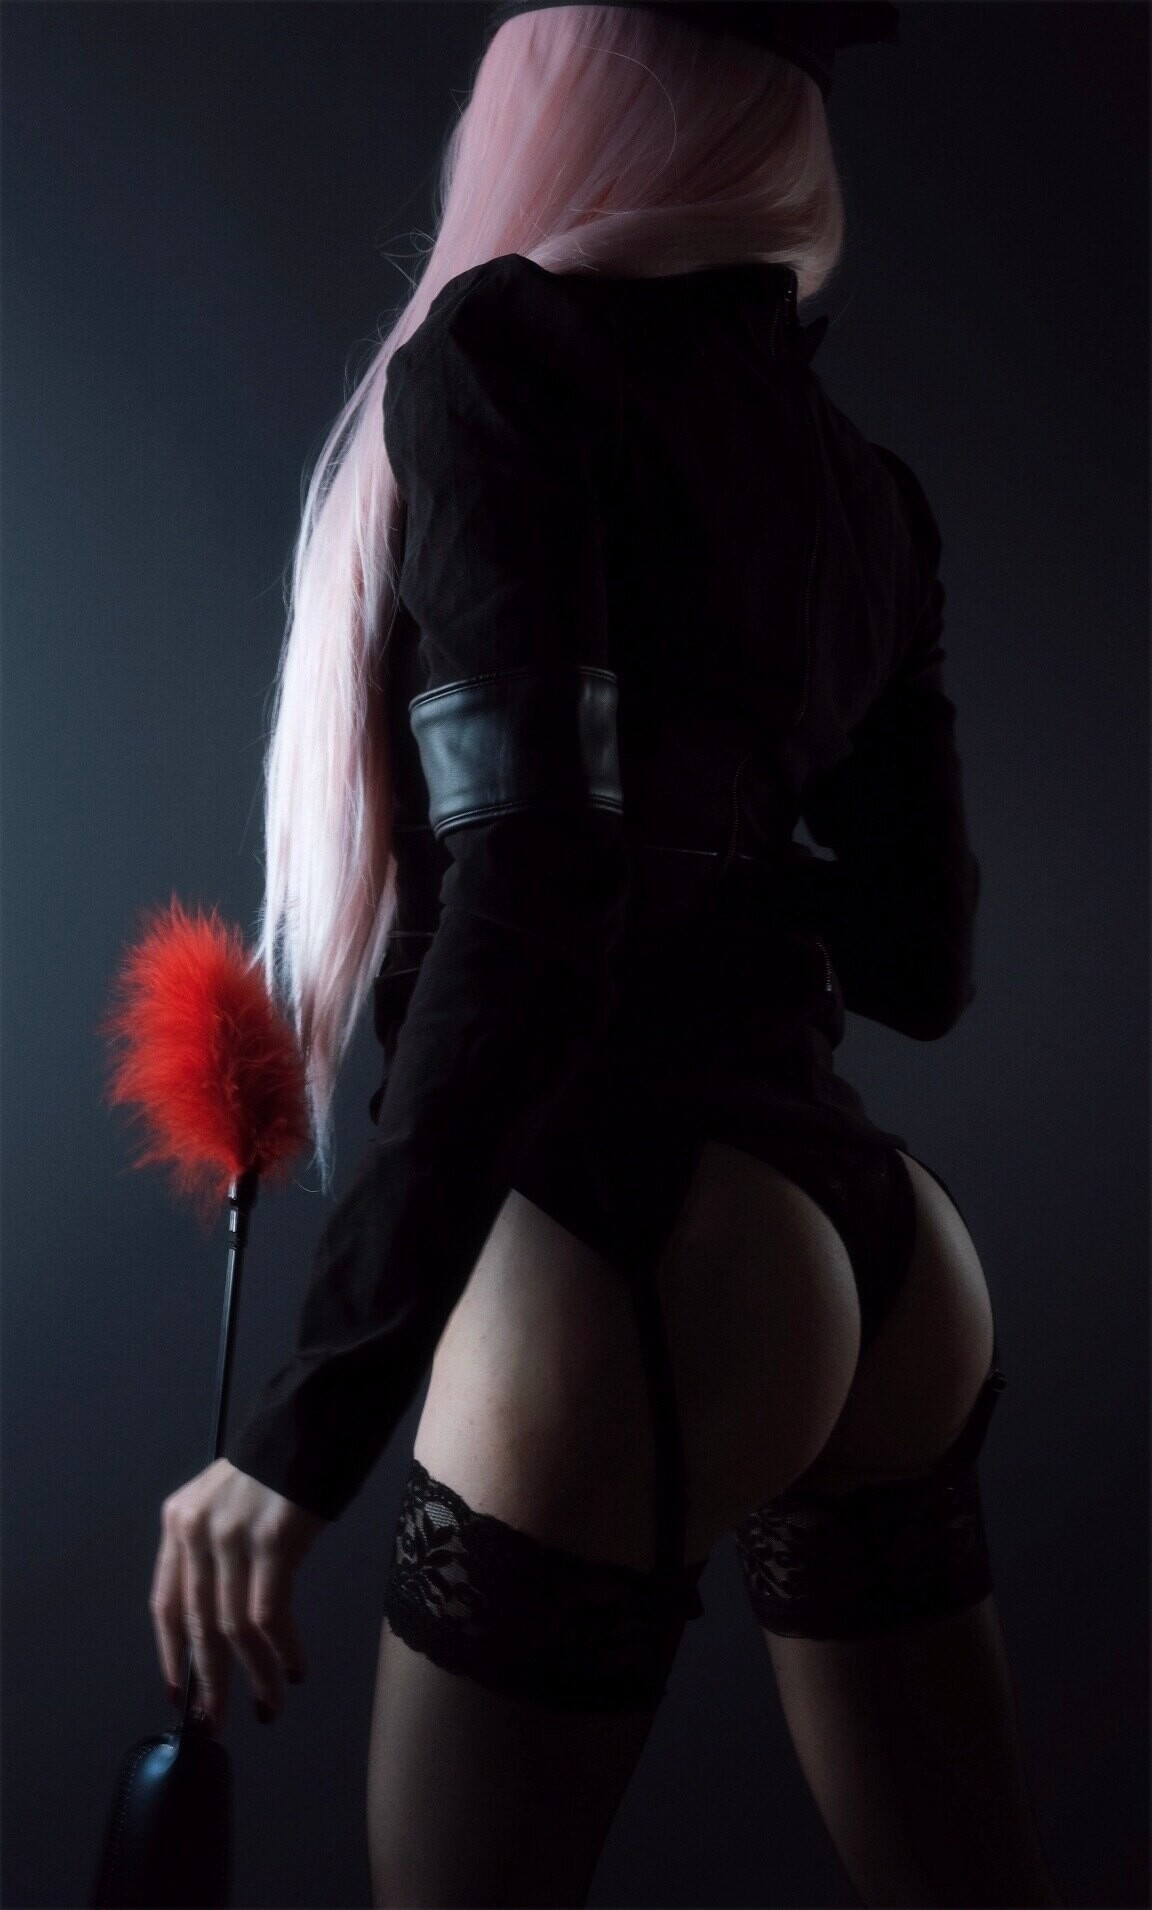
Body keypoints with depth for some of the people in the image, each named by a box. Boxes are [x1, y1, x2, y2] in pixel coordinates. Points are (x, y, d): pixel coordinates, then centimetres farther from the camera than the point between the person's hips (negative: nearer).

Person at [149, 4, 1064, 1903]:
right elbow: (920, 959, 16)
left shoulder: (500, 357, -6)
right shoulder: (865, 484, 14)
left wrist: (315, 1412, -18)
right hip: (882, 1249, 8)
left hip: (634, 1262, -8)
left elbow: (528, 913, -18)